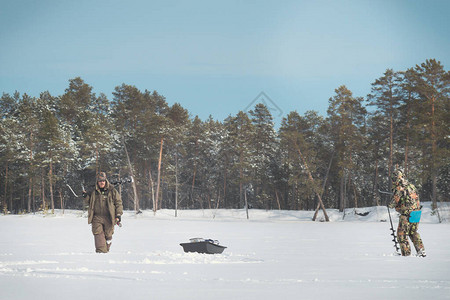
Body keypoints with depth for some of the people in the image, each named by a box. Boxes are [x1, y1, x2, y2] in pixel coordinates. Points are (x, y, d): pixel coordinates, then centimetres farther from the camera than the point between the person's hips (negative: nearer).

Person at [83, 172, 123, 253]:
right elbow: (88, 203, 22)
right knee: (98, 233, -12)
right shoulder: (93, 192, 11)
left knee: (108, 235, 4)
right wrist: (86, 197, 1)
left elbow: (118, 203, 6)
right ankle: (101, 250, -16)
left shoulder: (112, 191, 4)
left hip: (108, 217, -1)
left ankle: (106, 250, 16)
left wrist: (119, 214, -1)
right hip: (97, 217, 1)